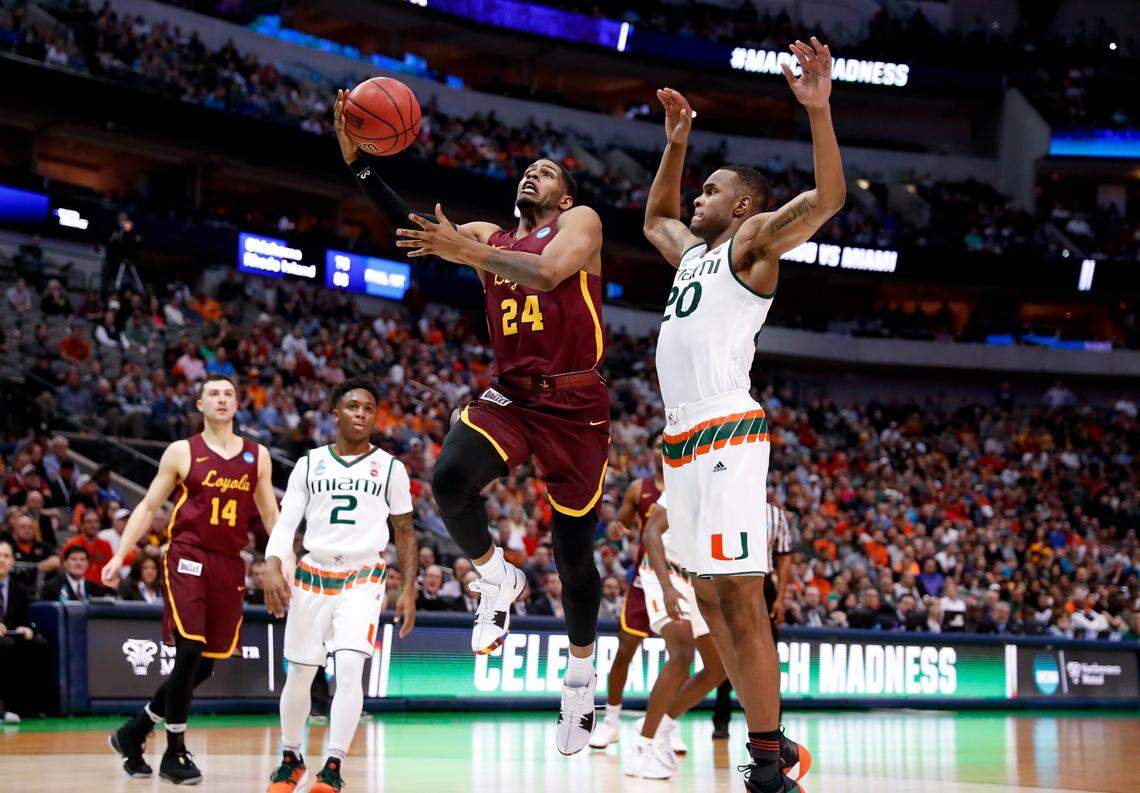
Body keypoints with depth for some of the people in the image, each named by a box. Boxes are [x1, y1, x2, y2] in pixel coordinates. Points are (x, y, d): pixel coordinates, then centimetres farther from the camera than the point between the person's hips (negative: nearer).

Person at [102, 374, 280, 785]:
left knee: (204, 666, 5)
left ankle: (134, 732, 23)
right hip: (187, 560, -4)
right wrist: (120, 555, -2)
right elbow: (148, 506, 6)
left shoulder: (257, 456, 11)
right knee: (189, 652, -15)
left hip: (229, 566, 4)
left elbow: (271, 515, 17)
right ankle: (174, 753, -1)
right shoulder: (182, 452, 3)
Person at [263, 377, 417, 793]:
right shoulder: (310, 464, 5)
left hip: (363, 578, -2)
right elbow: (286, 522, 1)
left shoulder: (390, 467, 4)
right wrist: (272, 568, -17)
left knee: (349, 668, -19)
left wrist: (409, 590, 3)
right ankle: (290, 759, 29)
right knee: (299, 675, 9)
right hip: (312, 576, 2)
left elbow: (405, 532, 9)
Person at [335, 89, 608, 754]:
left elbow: (546, 272, -22)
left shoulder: (582, 223, 1)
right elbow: (417, 232, -1)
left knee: (574, 552, 2)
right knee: (449, 478, -29)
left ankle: (582, 668, 27)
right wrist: (358, 162, -13)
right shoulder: (490, 237, 16)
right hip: (509, 398, 3)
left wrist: (472, 255, -35)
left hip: (574, 406, -3)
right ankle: (497, 577, -1)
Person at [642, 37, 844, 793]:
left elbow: (827, 198, -16)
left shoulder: (752, 242, 0)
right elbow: (655, 216, 46)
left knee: (741, 597, -13)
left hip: (726, 432, -9)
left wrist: (818, 109, -25)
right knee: (712, 599, 9)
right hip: (684, 438, 9)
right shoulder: (693, 250, 24)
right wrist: (675, 142, 35)